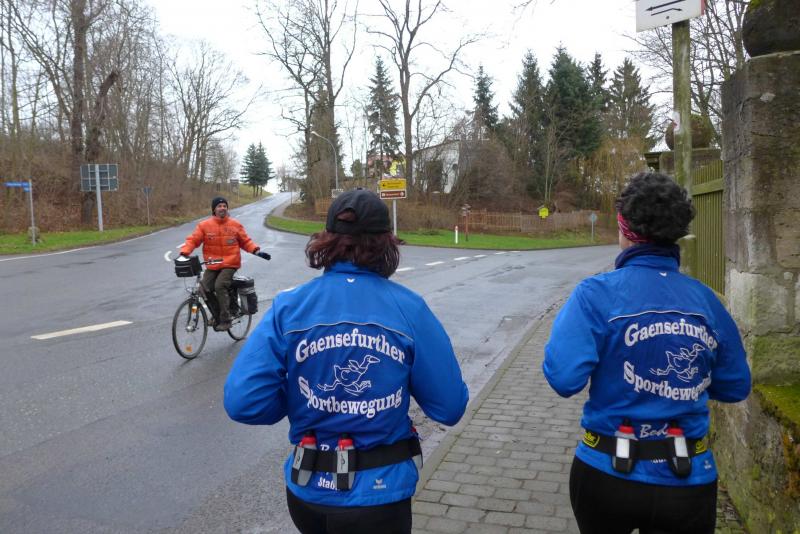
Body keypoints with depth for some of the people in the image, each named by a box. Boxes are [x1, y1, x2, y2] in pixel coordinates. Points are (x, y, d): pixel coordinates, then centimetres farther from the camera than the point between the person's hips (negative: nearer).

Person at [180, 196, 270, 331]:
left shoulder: (235, 224, 1)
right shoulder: (204, 225, -1)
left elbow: (245, 241, 8)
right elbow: (193, 240, -5)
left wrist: (256, 251, -6)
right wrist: (184, 253, -21)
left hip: (230, 264, -2)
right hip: (212, 266, 2)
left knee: (220, 286, -24)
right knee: (205, 289, -10)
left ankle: (225, 320, -13)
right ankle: (217, 314, 16)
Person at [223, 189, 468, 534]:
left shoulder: (288, 307, -11)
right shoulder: (410, 310, -14)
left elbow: (243, 403, -16)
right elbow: (449, 408, -10)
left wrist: (301, 403, 3)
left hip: (306, 491, 3)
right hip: (379, 495, -2)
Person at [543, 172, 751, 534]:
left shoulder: (598, 293, -15)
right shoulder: (705, 299, -4)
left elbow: (564, 378, -22)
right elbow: (735, 388, 5)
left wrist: (564, 323, -5)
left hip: (608, 473, -1)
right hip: (689, 481, 1)